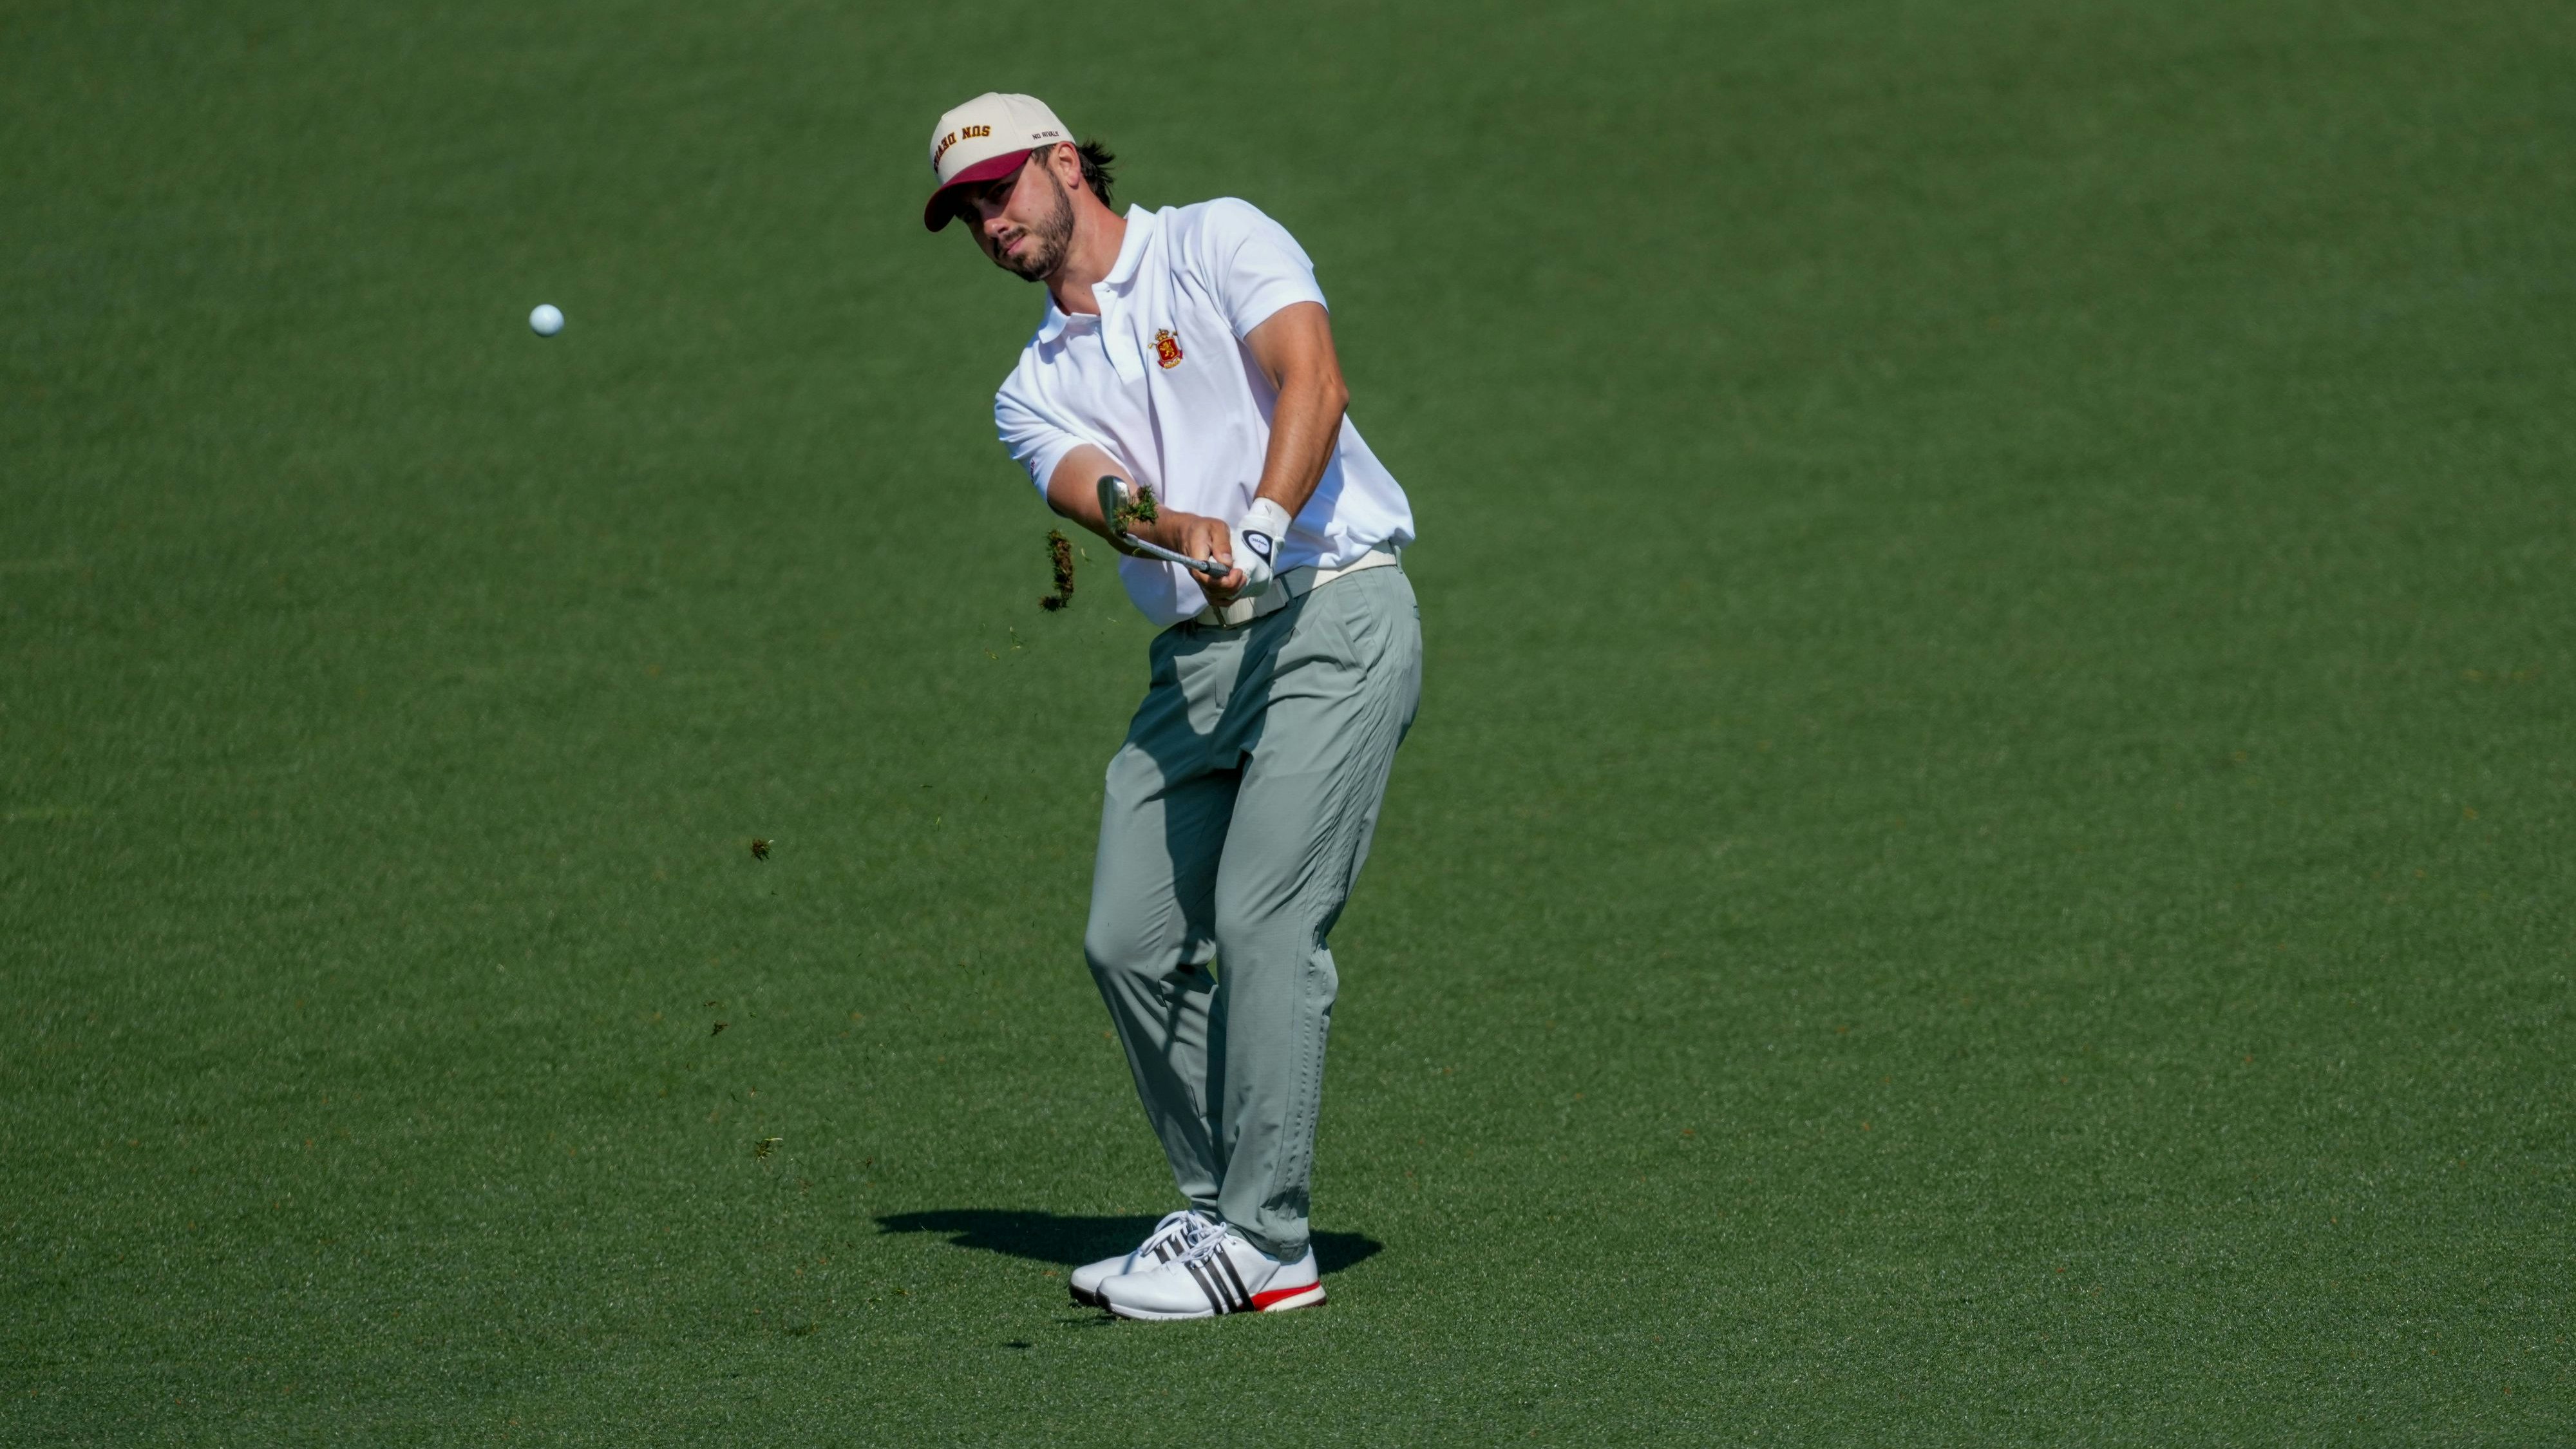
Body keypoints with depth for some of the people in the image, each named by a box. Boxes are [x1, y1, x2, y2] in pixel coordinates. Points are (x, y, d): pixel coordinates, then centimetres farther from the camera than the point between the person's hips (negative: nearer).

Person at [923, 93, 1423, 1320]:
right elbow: (1095, 491, -5)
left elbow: (1312, 380, -15)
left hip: (1335, 615, -7)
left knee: (1261, 922, -16)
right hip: (1195, 657, 7)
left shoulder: (1217, 243, 2)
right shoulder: (1036, 387, 17)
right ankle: (1220, 1210, 15)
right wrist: (1176, 531, -29)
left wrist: (1262, 525, -32)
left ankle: (1263, 1245, -13)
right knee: (1130, 942, 0)